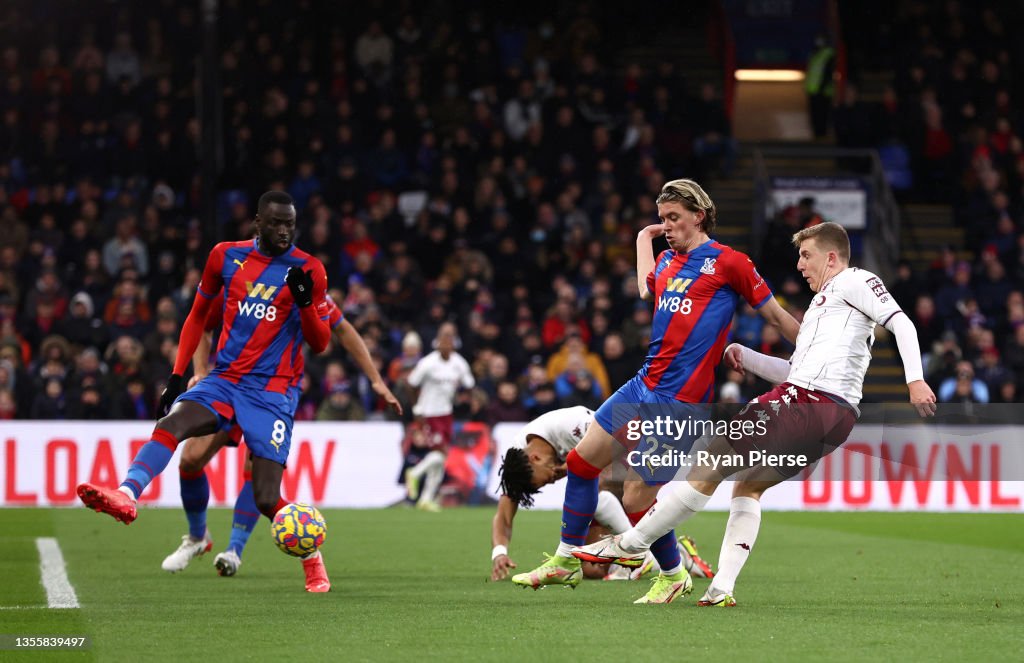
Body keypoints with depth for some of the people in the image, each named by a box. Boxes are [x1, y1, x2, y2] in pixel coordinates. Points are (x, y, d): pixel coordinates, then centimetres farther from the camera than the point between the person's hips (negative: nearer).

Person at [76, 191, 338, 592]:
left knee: (266, 500, -10)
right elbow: (198, 314, 18)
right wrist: (177, 375, 12)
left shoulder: (308, 270, -1)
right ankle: (126, 496, -51)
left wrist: (305, 301, -18)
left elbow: (319, 344, 1)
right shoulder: (227, 256, 6)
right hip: (224, 380, 3)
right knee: (170, 424, -29)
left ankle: (314, 565, 14)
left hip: (273, 392, -3)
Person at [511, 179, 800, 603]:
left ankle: (674, 575, 18)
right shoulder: (667, 261, 13)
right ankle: (567, 560, 24)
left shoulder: (728, 262, -7)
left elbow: (775, 315, -2)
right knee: (582, 459, 9)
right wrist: (644, 240, 34)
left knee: (637, 500, -6)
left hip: (681, 401, -8)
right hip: (644, 386, 8)